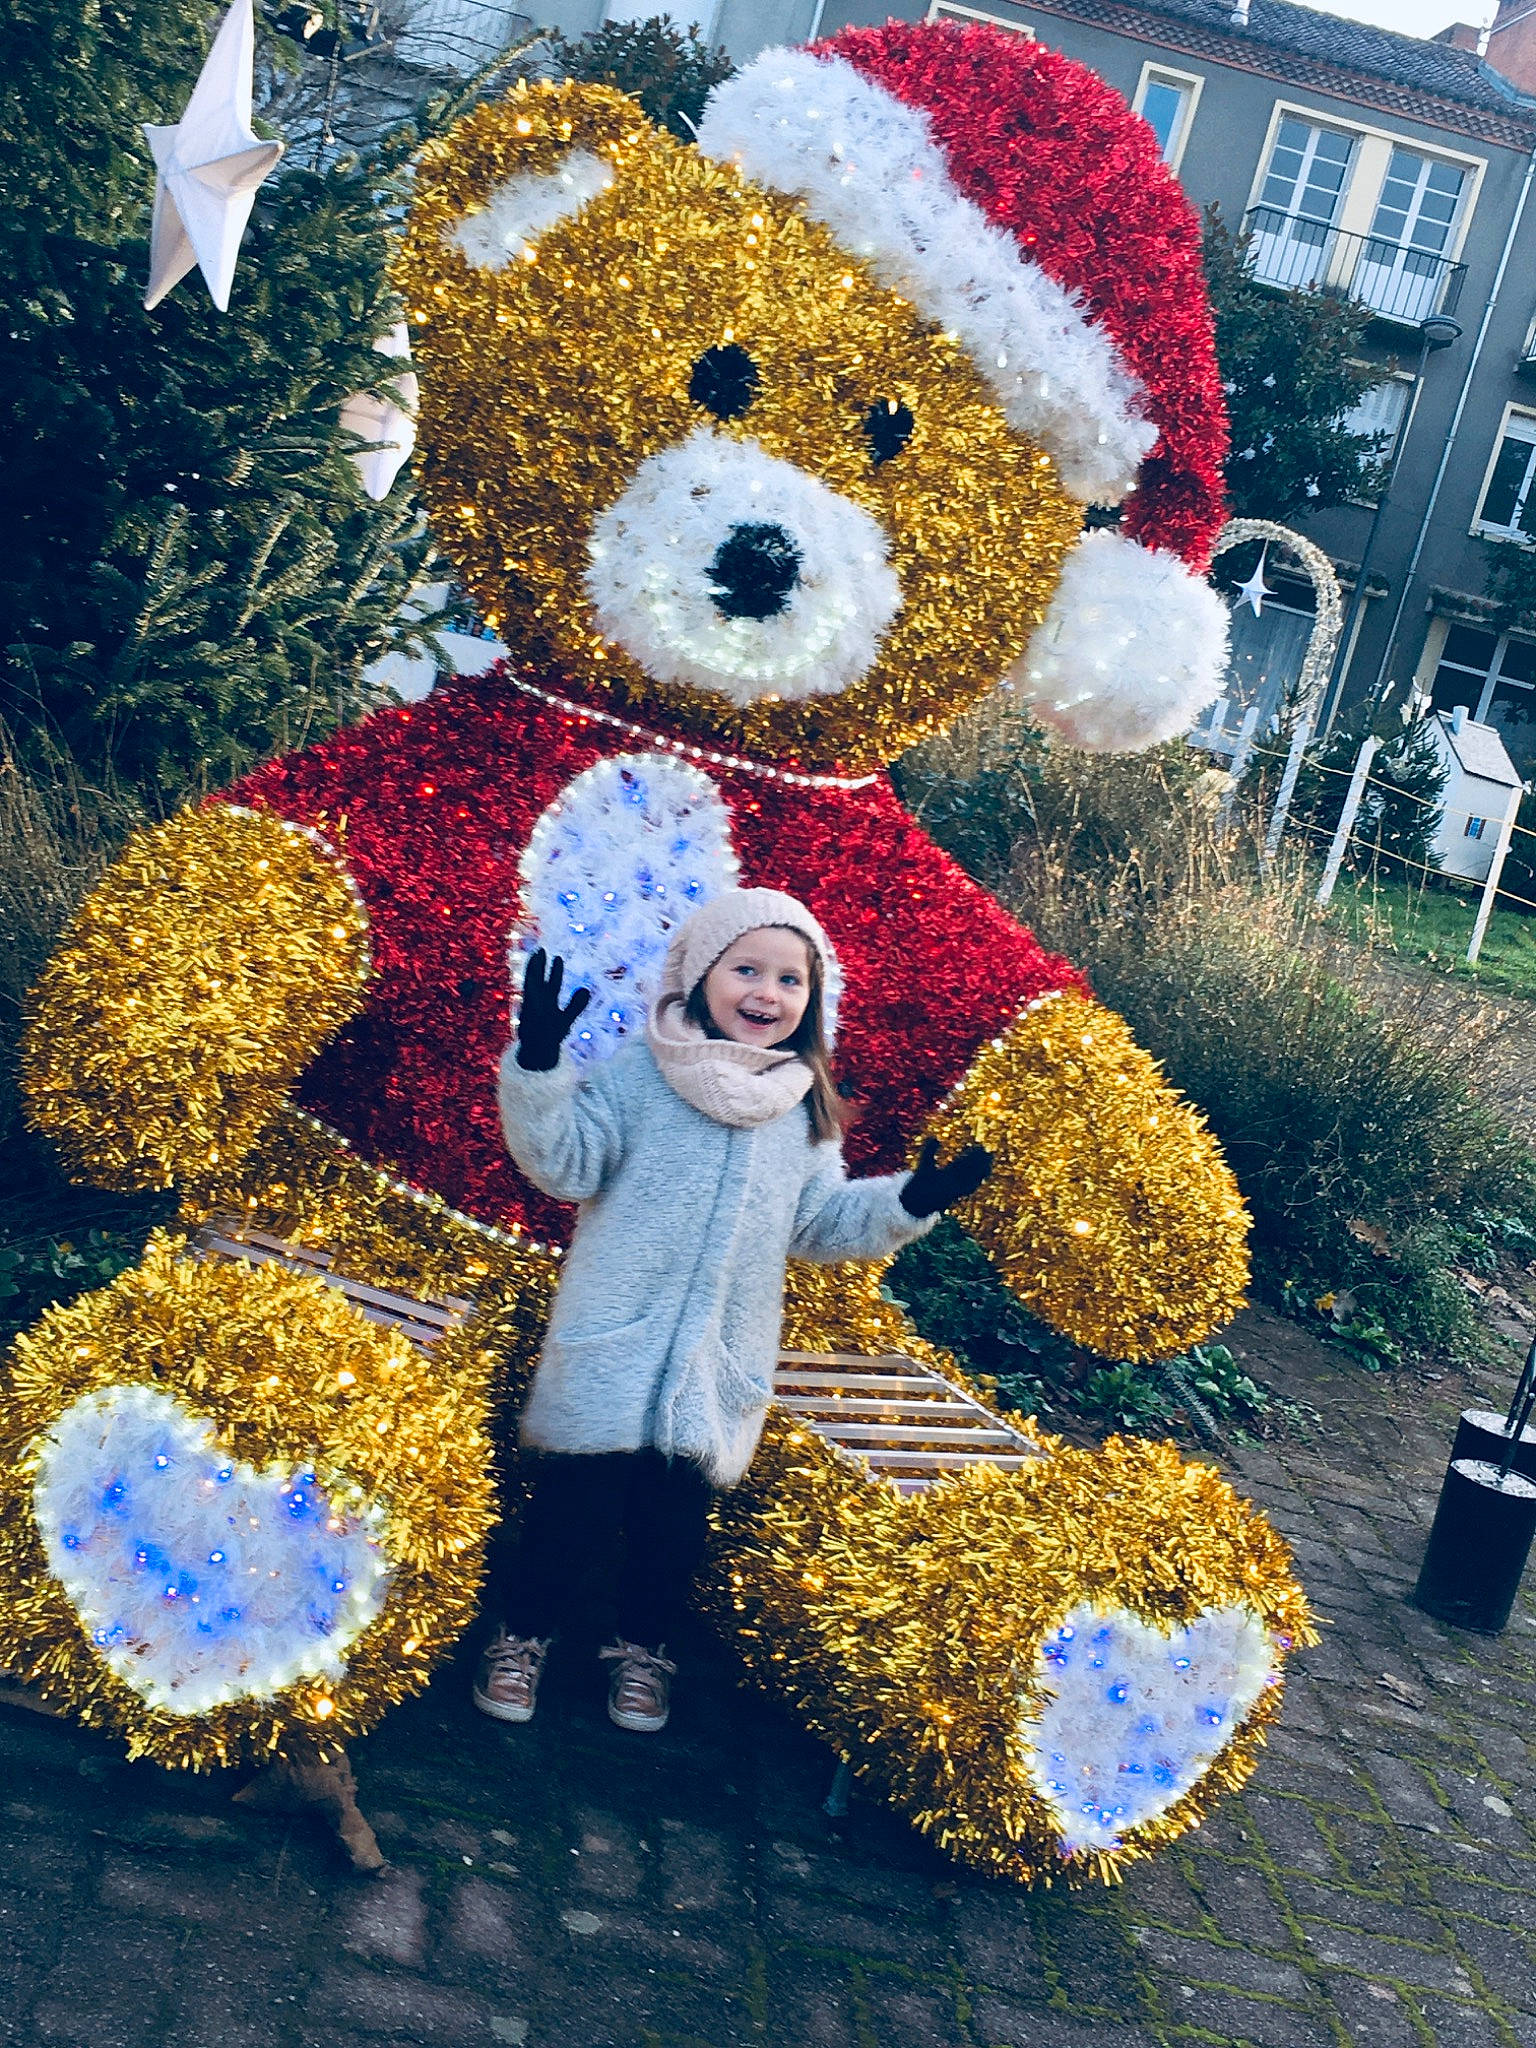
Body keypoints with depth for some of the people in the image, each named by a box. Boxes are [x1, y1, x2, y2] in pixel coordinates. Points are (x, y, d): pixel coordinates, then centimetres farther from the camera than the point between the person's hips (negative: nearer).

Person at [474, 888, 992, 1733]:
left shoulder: (806, 1109, 8)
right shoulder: (635, 1074, -5)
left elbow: (820, 1220, 13)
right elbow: (565, 1161, -10)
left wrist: (905, 1203, -1)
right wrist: (538, 1067, -24)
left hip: (723, 1359, 4)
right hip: (612, 1341, -3)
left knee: (678, 1508, 13)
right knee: (577, 1496, 3)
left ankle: (642, 1646, 34)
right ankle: (523, 1632, 25)